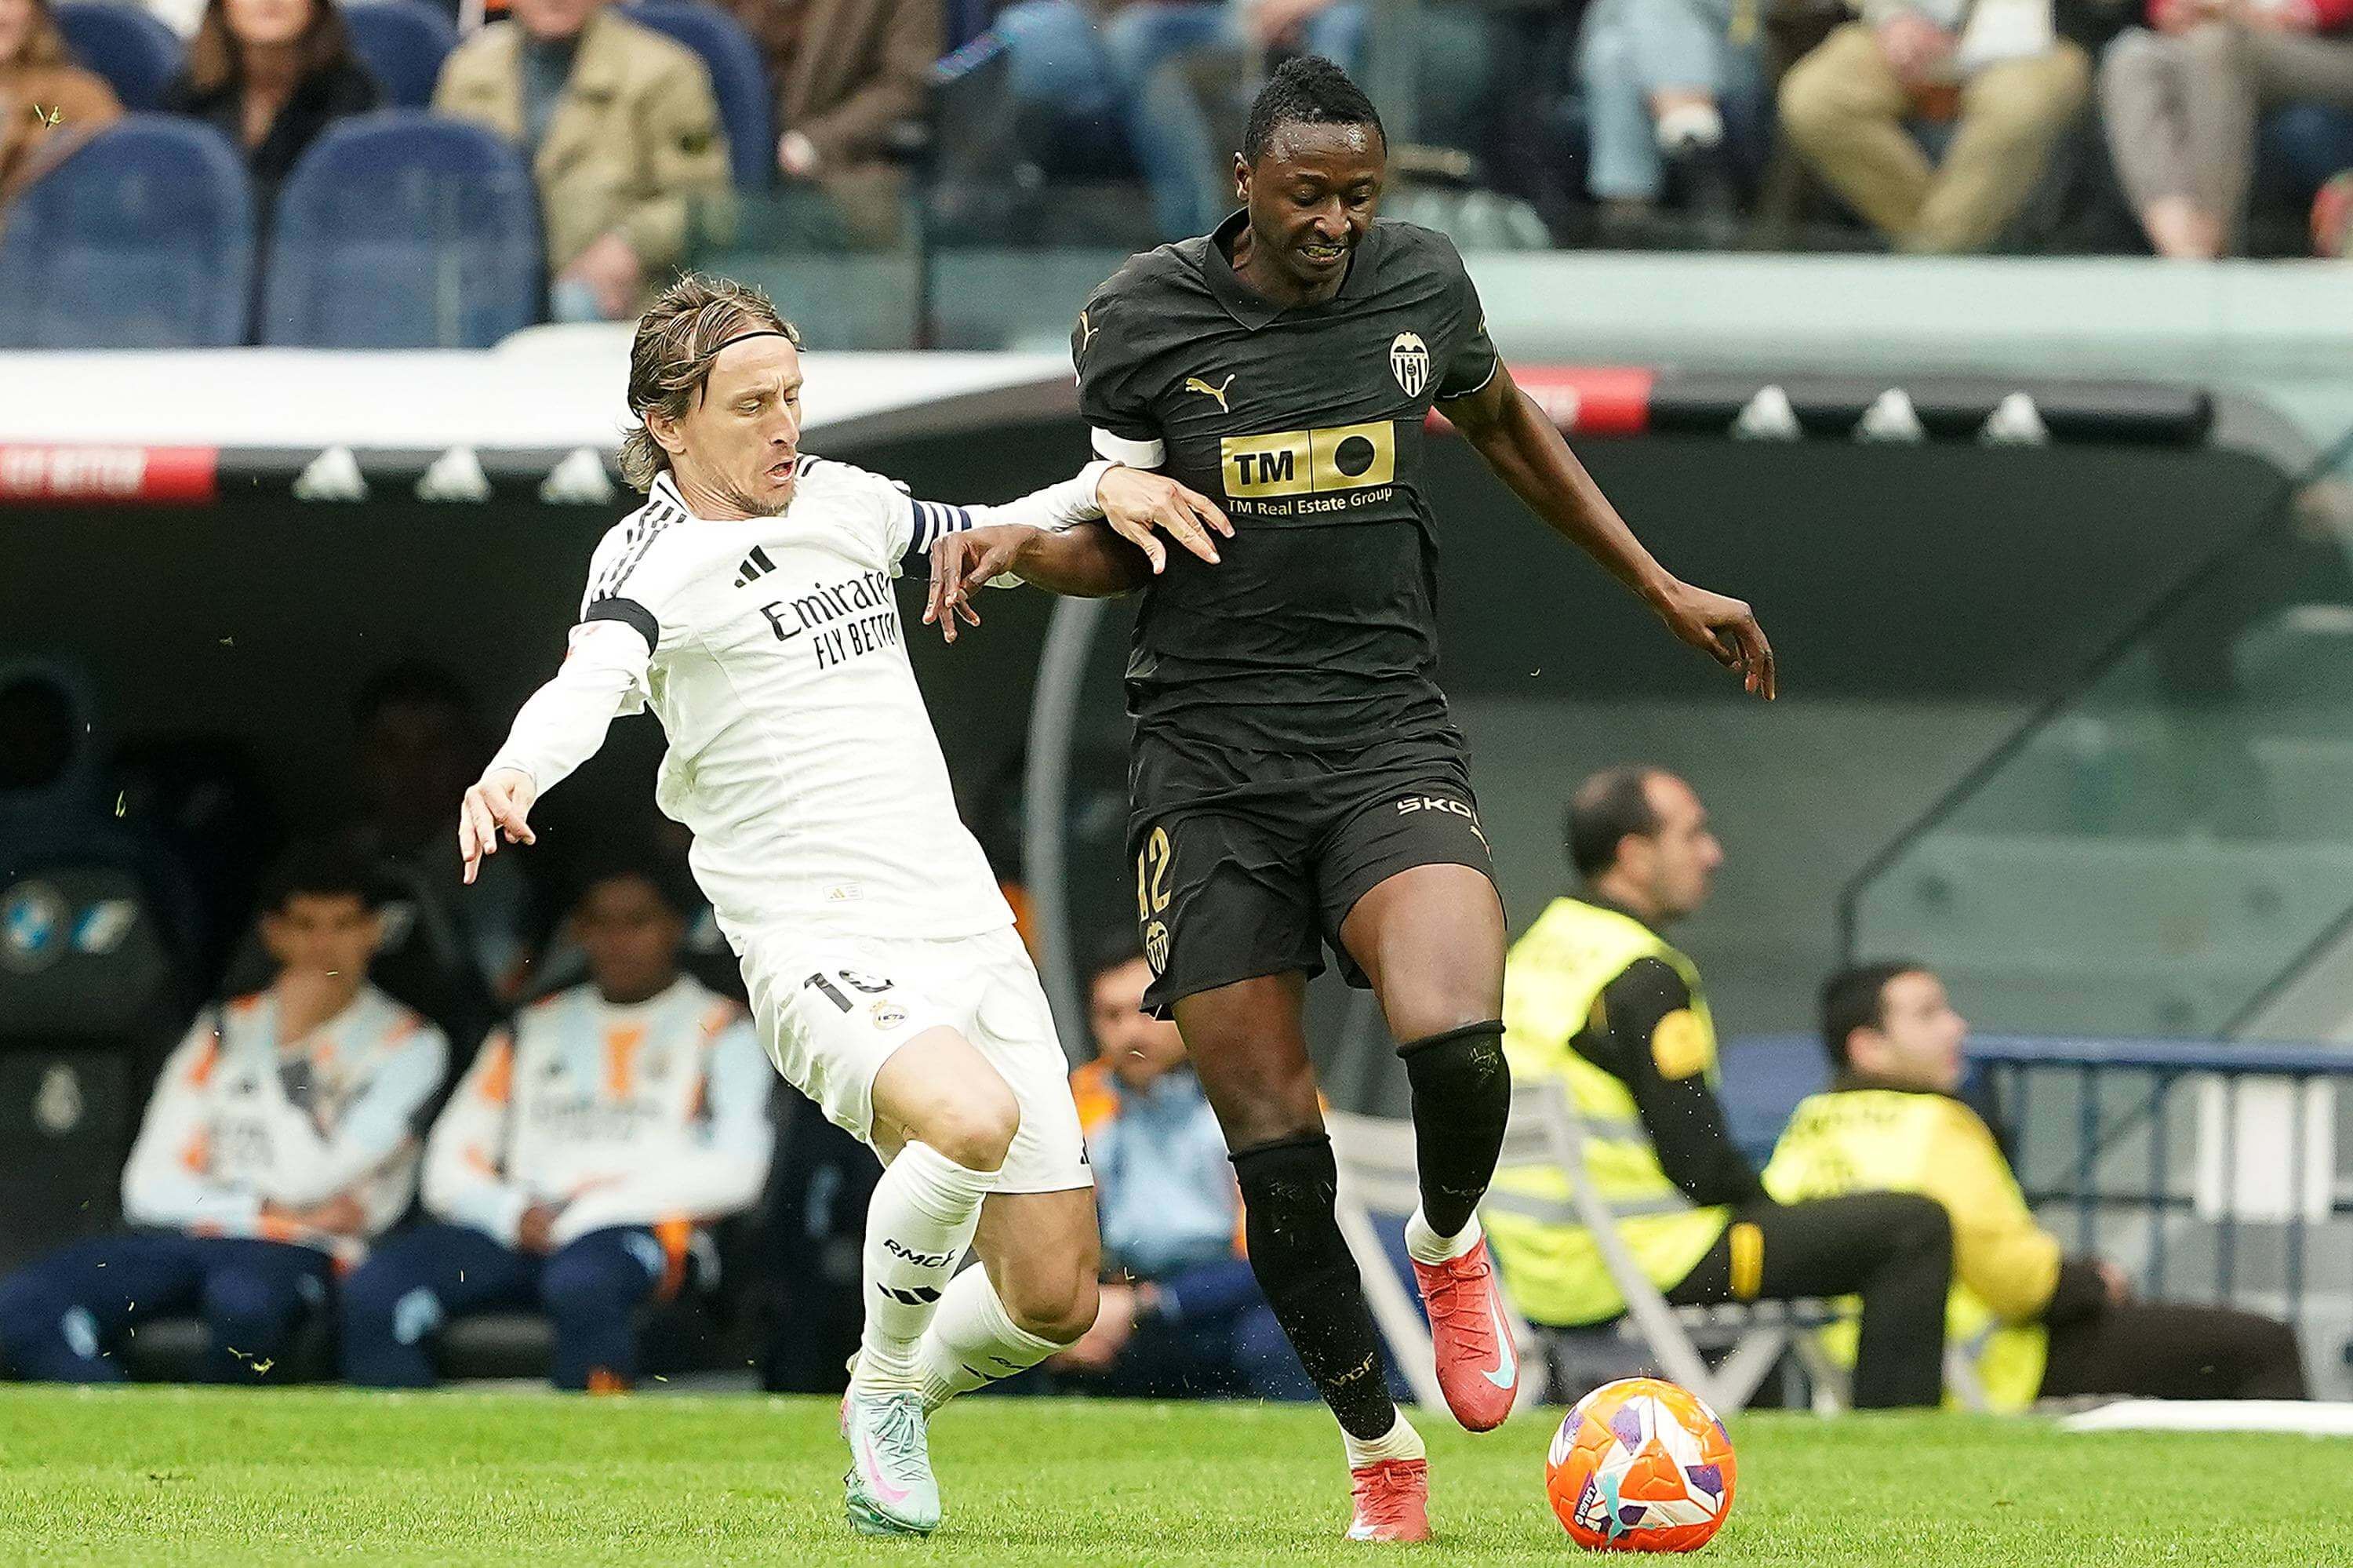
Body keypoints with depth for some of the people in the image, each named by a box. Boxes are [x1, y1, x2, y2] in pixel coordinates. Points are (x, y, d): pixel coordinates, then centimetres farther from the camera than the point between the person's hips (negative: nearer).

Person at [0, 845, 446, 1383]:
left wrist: (294, 1045, 0)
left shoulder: (407, 1045, 9)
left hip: (293, 1253, -4)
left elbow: (311, 1179, -6)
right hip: (186, 1237, 4)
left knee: (244, 1299, -42)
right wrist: (267, 1208, -2)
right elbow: (150, 1189, 11)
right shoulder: (225, 1031, 21)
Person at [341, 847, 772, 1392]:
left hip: (647, 1232, -4)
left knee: (581, 1282, -42)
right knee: (372, 1292, -25)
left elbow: (736, 1171, -1)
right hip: (519, 1235, 4)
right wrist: (517, 1216, -5)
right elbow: (450, 1167, 18)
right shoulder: (535, 1029, 26)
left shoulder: (722, 1032, 15)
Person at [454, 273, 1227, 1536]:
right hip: (819, 946, -6)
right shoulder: (652, 559, -6)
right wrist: (516, 769, -48)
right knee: (972, 1116, -36)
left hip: (967, 930, 7)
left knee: (1054, 1301, 3)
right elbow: (594, 678, -26)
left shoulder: (840, 500, 14)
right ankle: (885, 1391, -10)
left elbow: (987, 539, 32)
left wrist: (1103, 487, 12)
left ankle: (896, 1396, 36)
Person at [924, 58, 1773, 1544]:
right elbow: (1120, 543, 9)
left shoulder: (1421, 281, 3)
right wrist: (1017, 540, -13)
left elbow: (1504, 423, 23)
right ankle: (1382, 1451, 14)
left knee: (1456, 1041, -26)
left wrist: (1661, 586, 25)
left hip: (1388, 735, 0)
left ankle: (1450, 1244, 8)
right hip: (1210, 756, 0)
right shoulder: (1142, 320, -3)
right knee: (1271, 1140, -3)